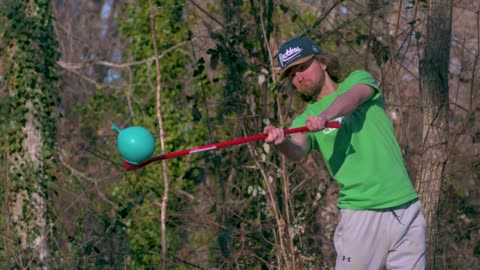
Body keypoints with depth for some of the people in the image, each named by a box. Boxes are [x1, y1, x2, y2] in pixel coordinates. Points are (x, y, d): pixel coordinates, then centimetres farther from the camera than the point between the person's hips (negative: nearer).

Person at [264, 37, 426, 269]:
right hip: (361, 214, -1)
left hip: (406, 206, 1)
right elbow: (298, 151, -13)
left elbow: (353, 98, -14)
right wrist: (282, 142, -38)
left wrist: (325, 116, -36)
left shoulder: (359, 79, 10)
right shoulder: (304, 120, 9)